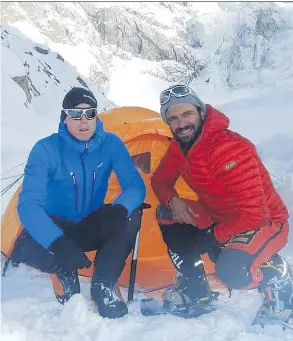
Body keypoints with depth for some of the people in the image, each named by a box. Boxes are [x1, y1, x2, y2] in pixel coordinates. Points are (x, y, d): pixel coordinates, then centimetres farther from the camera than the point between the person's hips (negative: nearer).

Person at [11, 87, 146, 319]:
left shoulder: (111, 144, -13)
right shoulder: (46, 149, -21)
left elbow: (136, 186, -17)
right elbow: (28, 204, -29)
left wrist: (119, 208, -42)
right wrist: (58, 243, -46)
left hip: (90, 228, 2)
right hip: (56, 228, -1)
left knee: (129, 218, -28)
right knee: (26, 248, -34)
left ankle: (103, 286, -11)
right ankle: (66, 275, 0)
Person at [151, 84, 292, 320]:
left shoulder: (229, 148, -32)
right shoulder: (179, 148, -5)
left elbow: (254, 214, -33)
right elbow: (160, 181, 11)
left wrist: (215, 236, -18)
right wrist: (173, 201, -13)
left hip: (263, 222, -8)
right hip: (219, 217, 8)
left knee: (231, 272, -34)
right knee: (166, 214, -6)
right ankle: (195, 291, 3)